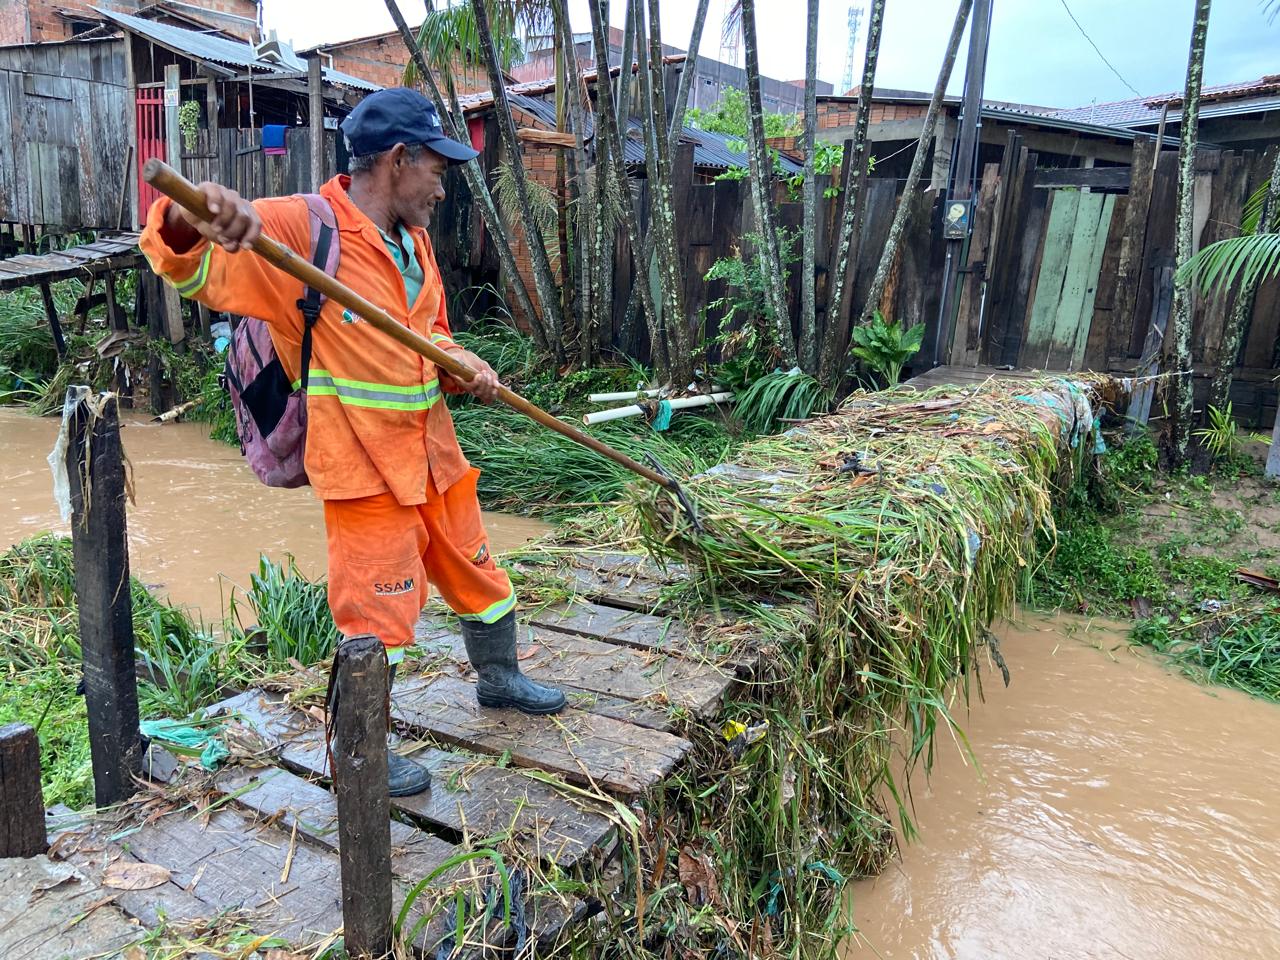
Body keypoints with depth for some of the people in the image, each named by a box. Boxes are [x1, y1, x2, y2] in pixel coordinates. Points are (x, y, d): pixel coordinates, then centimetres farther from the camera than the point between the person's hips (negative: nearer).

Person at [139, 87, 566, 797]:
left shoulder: (413, 241, 11)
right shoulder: (298, 228, -15)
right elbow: (194, 268, -26)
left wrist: (462, 365, 0)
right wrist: (190, 222, -49)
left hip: (432, 452, 8)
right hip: (362, 465, -8)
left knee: (476, 574, 22)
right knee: (377, 616, 0)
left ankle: (500, 679, 49)